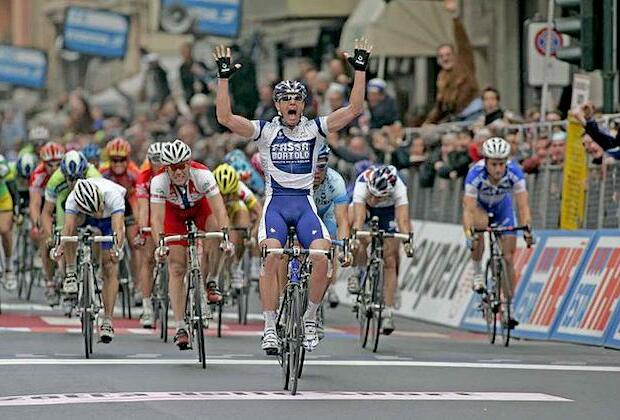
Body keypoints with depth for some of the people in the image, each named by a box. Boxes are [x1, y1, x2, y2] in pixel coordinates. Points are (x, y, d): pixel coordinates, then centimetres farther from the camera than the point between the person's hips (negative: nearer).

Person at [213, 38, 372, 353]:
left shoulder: (315, 129, 5)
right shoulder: (265, 131, 3)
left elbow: (354, 110, -4)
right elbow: (225, 117, -9)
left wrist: (360, 70, -10)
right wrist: (223, 77, -15)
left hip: (305, 204, 1)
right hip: (275, 203, -1)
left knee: (321, 256, -22)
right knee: (271, 257, -24)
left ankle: (310, 320, -1)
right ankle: (269, 328, -18)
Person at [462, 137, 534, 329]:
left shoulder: (514, 172, -33)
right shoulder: (476, 174, -37)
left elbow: (523, 205, -36)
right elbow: (468, 208, -41)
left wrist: (527, 228, -52)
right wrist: (468, 234, -56)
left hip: (502, 206, 2)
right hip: (480, 205, -2)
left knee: (508, 258, -4)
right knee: (480, 224, -37)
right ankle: (477, 273, -16)